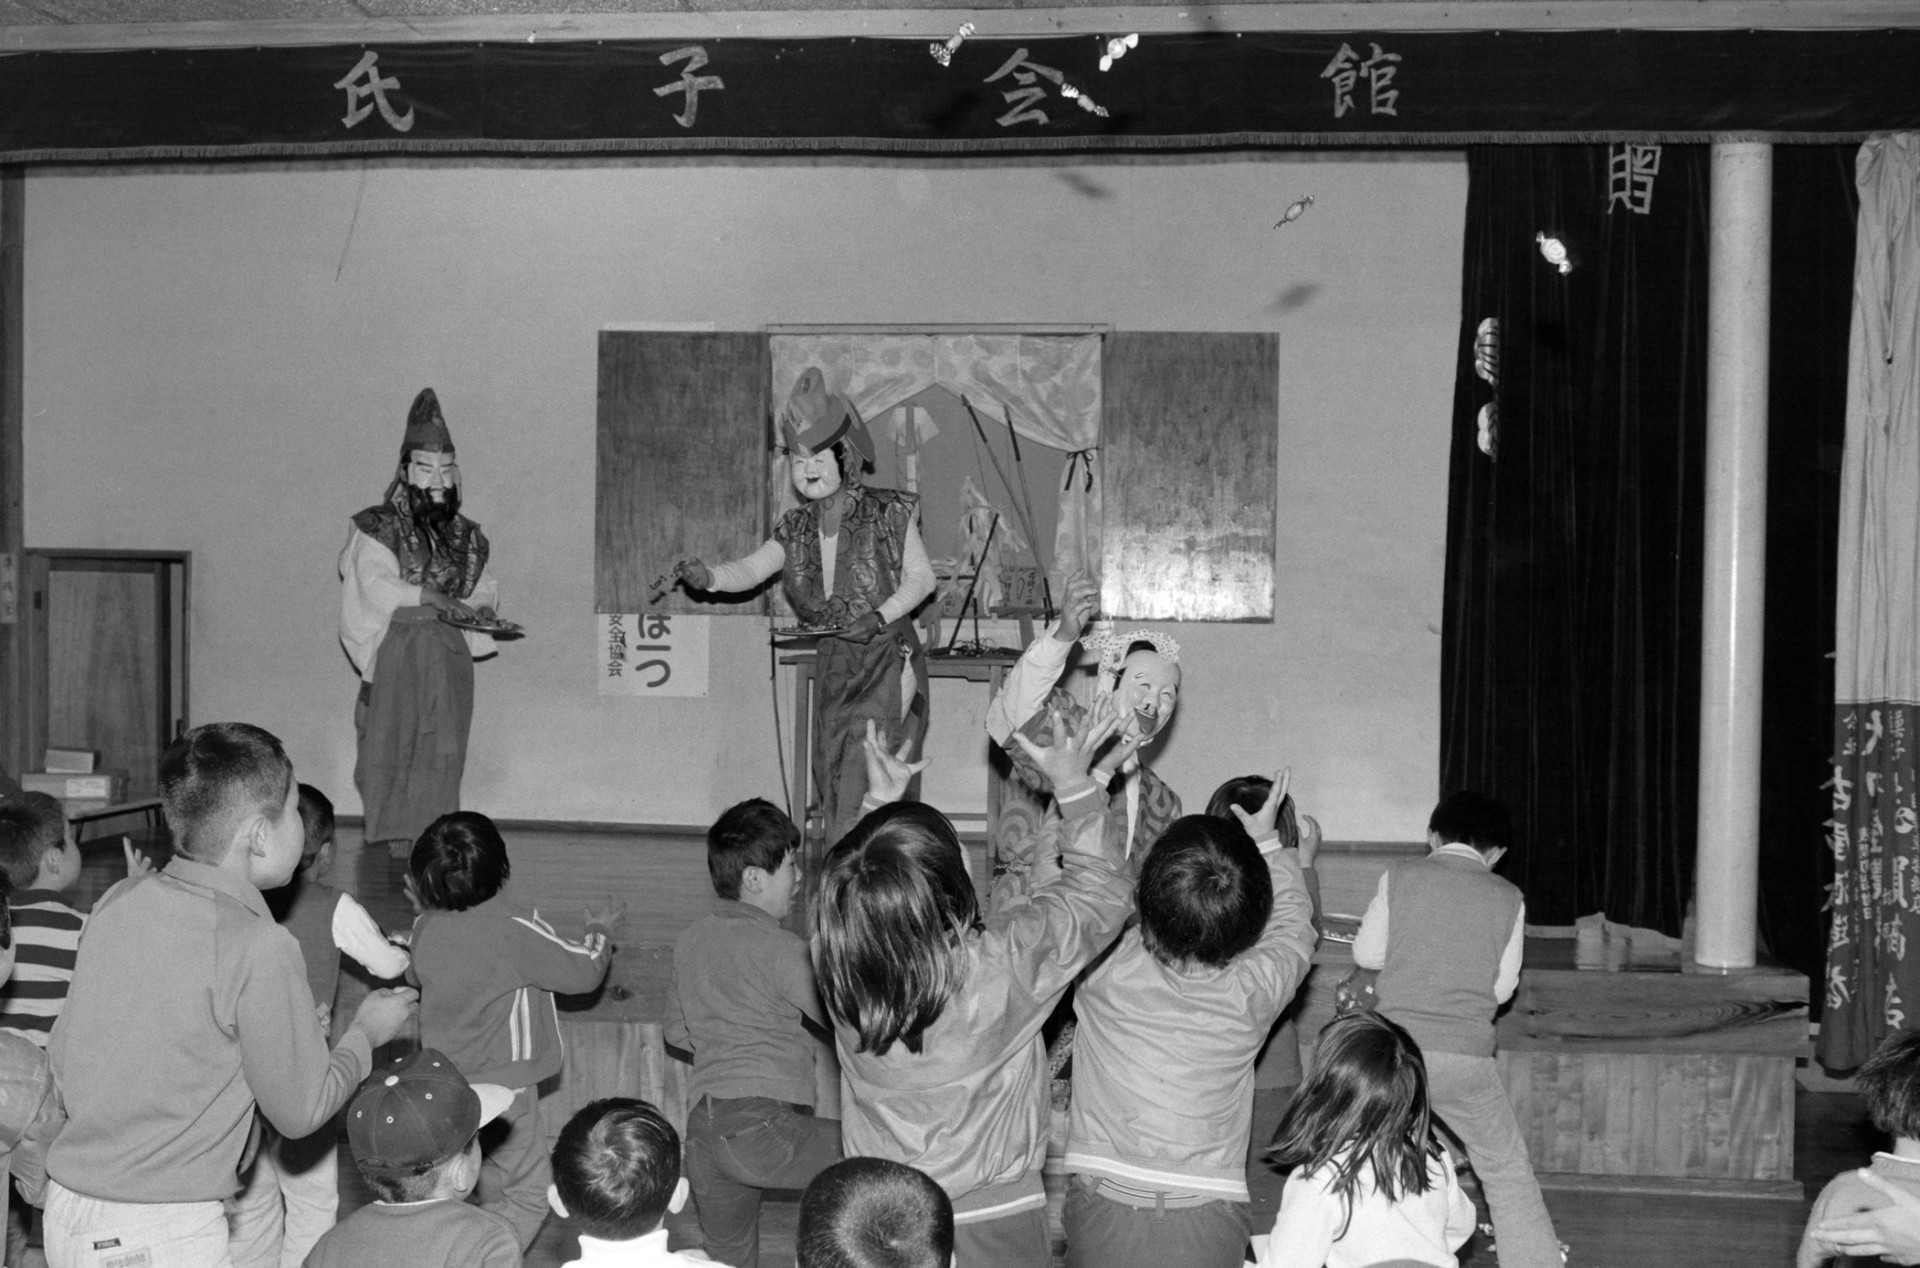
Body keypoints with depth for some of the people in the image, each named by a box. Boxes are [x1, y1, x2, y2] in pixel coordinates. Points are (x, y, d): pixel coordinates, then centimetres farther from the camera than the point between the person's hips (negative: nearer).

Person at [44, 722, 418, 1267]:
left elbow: (61, 1057, 10)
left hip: (67, 1207, 8)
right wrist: (366, 1032, 8)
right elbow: (301, 1113, -8)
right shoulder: (261, 947, -19)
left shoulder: (116, 902, 0)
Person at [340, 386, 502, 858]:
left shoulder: (466, 536, 15)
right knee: (395, 750, -5)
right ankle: (398, 848, -1)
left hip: (451, 658, 4)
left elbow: (482, 590, 21)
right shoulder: (379, 527, -1)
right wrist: (437, 599, -18)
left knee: (442, 757, 3)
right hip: (397, 655, -4)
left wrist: (483, 610, -2)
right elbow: (377, 586, -13)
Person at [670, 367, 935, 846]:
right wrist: (707, 576, -24)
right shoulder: (796, 528, 7)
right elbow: (750, 569, -4)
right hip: (833, 663, 6)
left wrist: (879, 616, -18)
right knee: (832, 784, 7)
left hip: (887, 658, -5)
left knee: (865, 779, -13)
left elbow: (921, 577, -4)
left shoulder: (888, 514, -6)